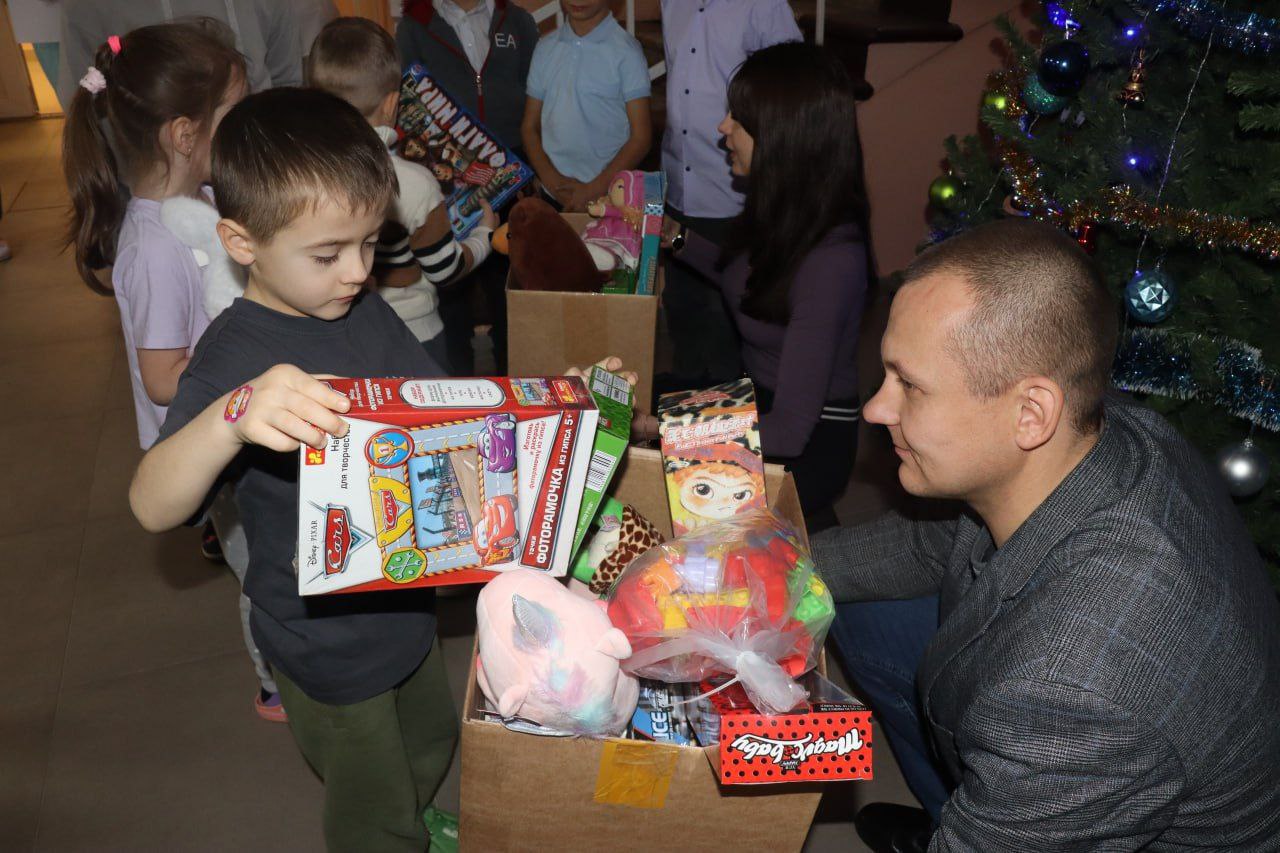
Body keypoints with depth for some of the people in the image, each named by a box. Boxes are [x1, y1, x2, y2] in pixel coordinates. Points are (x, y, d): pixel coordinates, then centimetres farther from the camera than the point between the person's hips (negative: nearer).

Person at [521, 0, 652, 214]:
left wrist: (594, 190, -12)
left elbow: (640, 138, -8)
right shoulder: (545, 48, 5)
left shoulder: (626, 51, -7)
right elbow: (529, 126, 8)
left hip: (609, 197, -3)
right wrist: (551, 179, -7)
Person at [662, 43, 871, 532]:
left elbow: (788, 432, -29)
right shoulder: (783, 209, -6)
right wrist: (674, 236, 7)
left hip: (805, 448, -8)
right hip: (760, 397, 8)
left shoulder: (831, 259, -29)